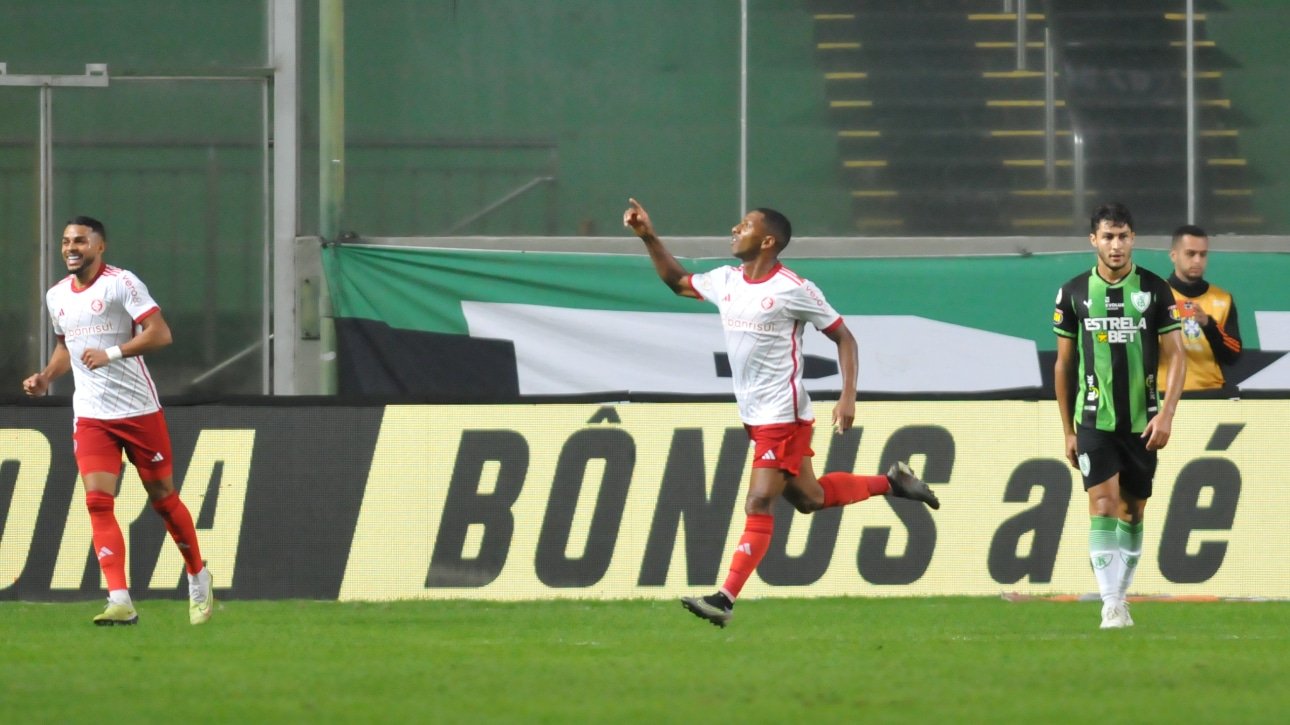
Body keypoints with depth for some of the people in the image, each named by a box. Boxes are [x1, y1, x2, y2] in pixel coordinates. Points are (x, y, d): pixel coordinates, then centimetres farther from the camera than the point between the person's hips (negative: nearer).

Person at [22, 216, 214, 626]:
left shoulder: (121, 283, -10)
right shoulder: (57, 296, 11)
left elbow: (160, 333, -17)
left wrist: (111, 353, -27)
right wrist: (46, 377, 8)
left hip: (138, 410, -5)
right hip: (91, 416, 5)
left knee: (162, 497, 5)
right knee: (98, 502, -12)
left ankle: (198, 578, 28)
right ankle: (120, 603, -18)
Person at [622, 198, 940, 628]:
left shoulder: (792, 290, -14)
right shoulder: (726, 282, 6)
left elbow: (843, 337, -8)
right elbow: (677, 281, 24)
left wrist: (848, 397, -17)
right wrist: (649, 237, 11)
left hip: (783, 417, -8)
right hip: (754, 416, 8)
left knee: (758, 506, -11)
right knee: (808, 498, 17)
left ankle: (726, 600, -14)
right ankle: (891, 482, 34)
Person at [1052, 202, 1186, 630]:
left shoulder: (1155, 290, 1)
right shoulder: (1074, 293, 2)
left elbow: (1176, 356, 0)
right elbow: (1063, 364, 9)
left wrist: (1166, 414, -12)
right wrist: (1068, 431, 9)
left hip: (1141, 422, 1)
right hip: (1094, 419, -1)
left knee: (1132, 512, 7)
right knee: (1103, 504, -14)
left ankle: (1121, 599, 18)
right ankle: (1111, 606, -18)